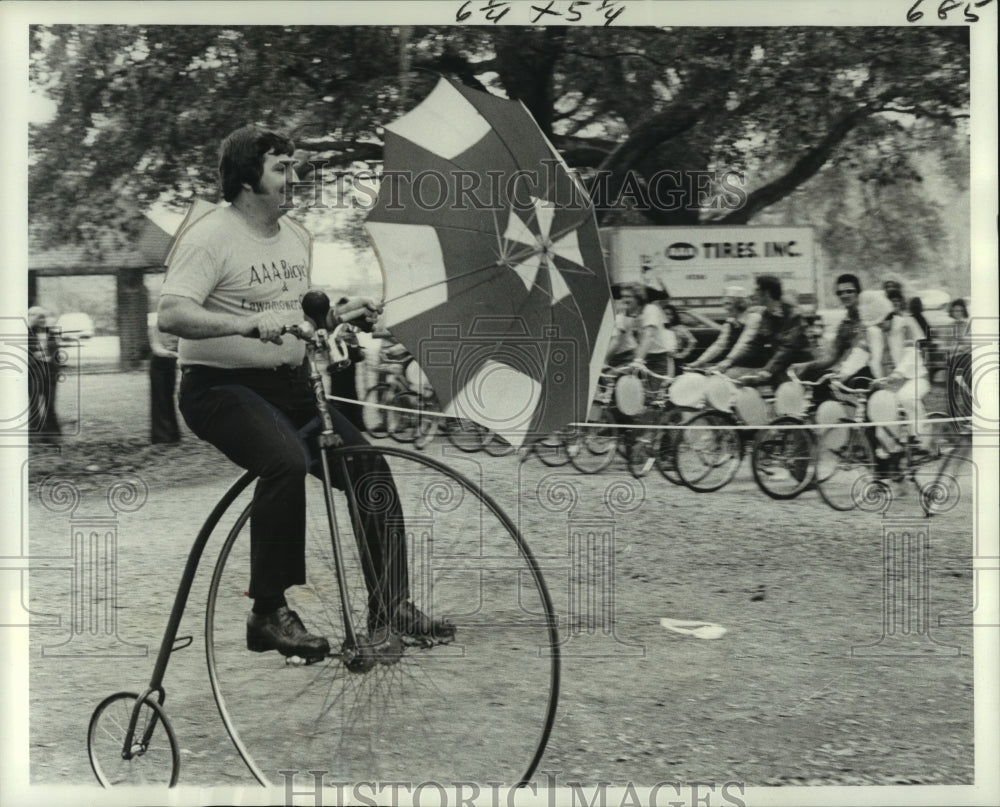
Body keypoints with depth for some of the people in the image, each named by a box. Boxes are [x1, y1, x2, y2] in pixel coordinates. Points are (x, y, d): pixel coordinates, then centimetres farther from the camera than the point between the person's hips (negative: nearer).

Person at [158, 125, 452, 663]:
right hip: (223, 387, -7)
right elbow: (172, 315, -24)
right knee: (288, 462, -34)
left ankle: (391, 611, 1)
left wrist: (336, 315, 6)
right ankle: (269, 615, -21)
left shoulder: (297, 238, 15)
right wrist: (249, 323, -37)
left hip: (291, 384, 8)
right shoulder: (210, 238, -11)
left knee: (370, 468, -7)